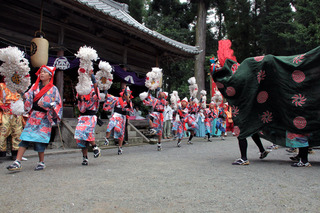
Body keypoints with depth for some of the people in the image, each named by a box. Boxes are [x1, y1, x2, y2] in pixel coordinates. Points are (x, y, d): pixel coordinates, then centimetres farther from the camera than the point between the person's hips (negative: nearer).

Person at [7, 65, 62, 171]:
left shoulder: (53, 89, 1)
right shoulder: (35, 86, 13)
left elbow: (58, 103, -3)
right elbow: (29, 96, 5)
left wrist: (48, 105, -19)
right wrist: (26, 96, -17)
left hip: (44, 118, -4)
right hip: (33, 116, 4)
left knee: (39, 139, -4)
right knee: (25, 137, -4)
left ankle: (41, 162, 13)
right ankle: (17, 162, -3)